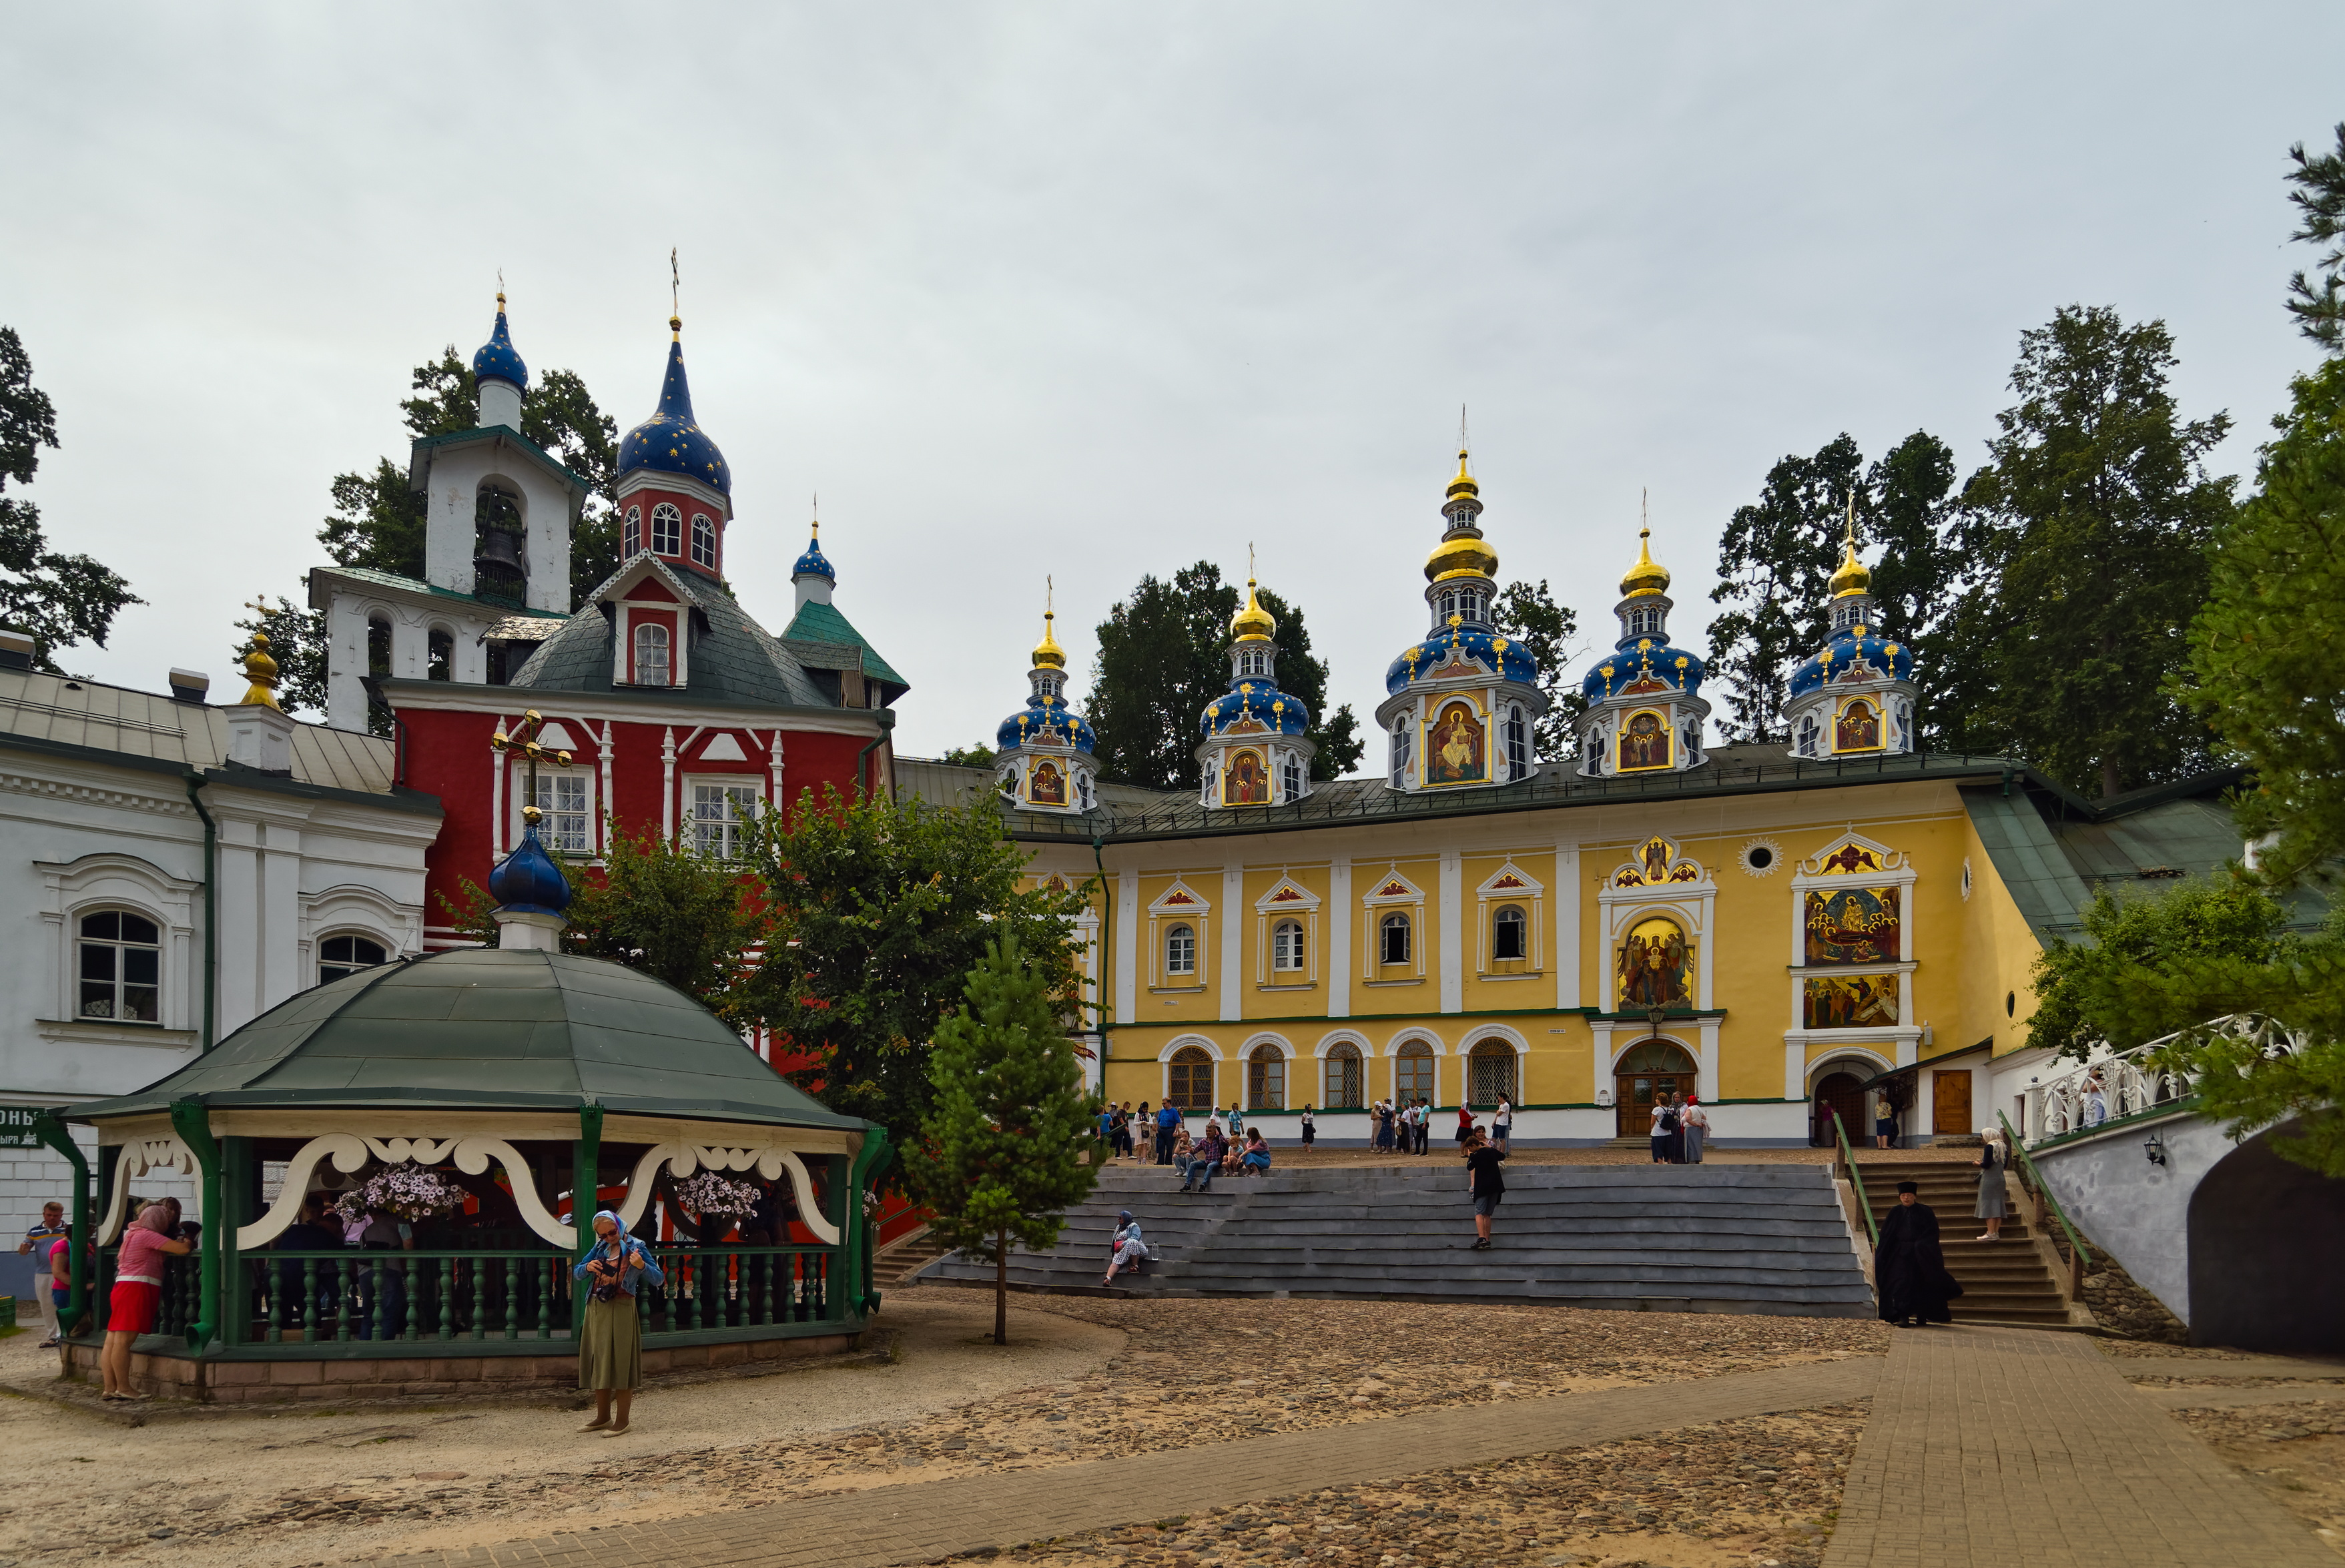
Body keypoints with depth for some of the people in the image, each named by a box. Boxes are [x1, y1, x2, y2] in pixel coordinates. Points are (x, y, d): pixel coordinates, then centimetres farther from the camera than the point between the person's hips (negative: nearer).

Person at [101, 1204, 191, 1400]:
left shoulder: (132, 1234, 19)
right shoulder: (147, 1235, -10)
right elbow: (181, 1249, -16)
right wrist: (187, 1243, 7)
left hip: (122, 1287, 10)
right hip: (137, 1289, -10)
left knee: (112, 1340, 7)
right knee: (123, 1340, -10)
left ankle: (109, 1388, 9)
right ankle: (123, 1389, -9)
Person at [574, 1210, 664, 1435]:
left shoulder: (636, 1248, -5)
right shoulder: (600, 1249, 12)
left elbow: (659, 1279, -10)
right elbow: (576, 1273, 15)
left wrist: (642, 1266, -30)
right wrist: (587, 1267, -7)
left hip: (621, 1311, -6)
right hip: (596, 1311, 6)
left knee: (620, 1364, -4)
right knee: (598, 1364, 11)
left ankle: (622, 1420, 5)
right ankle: (603, 1418, 23)